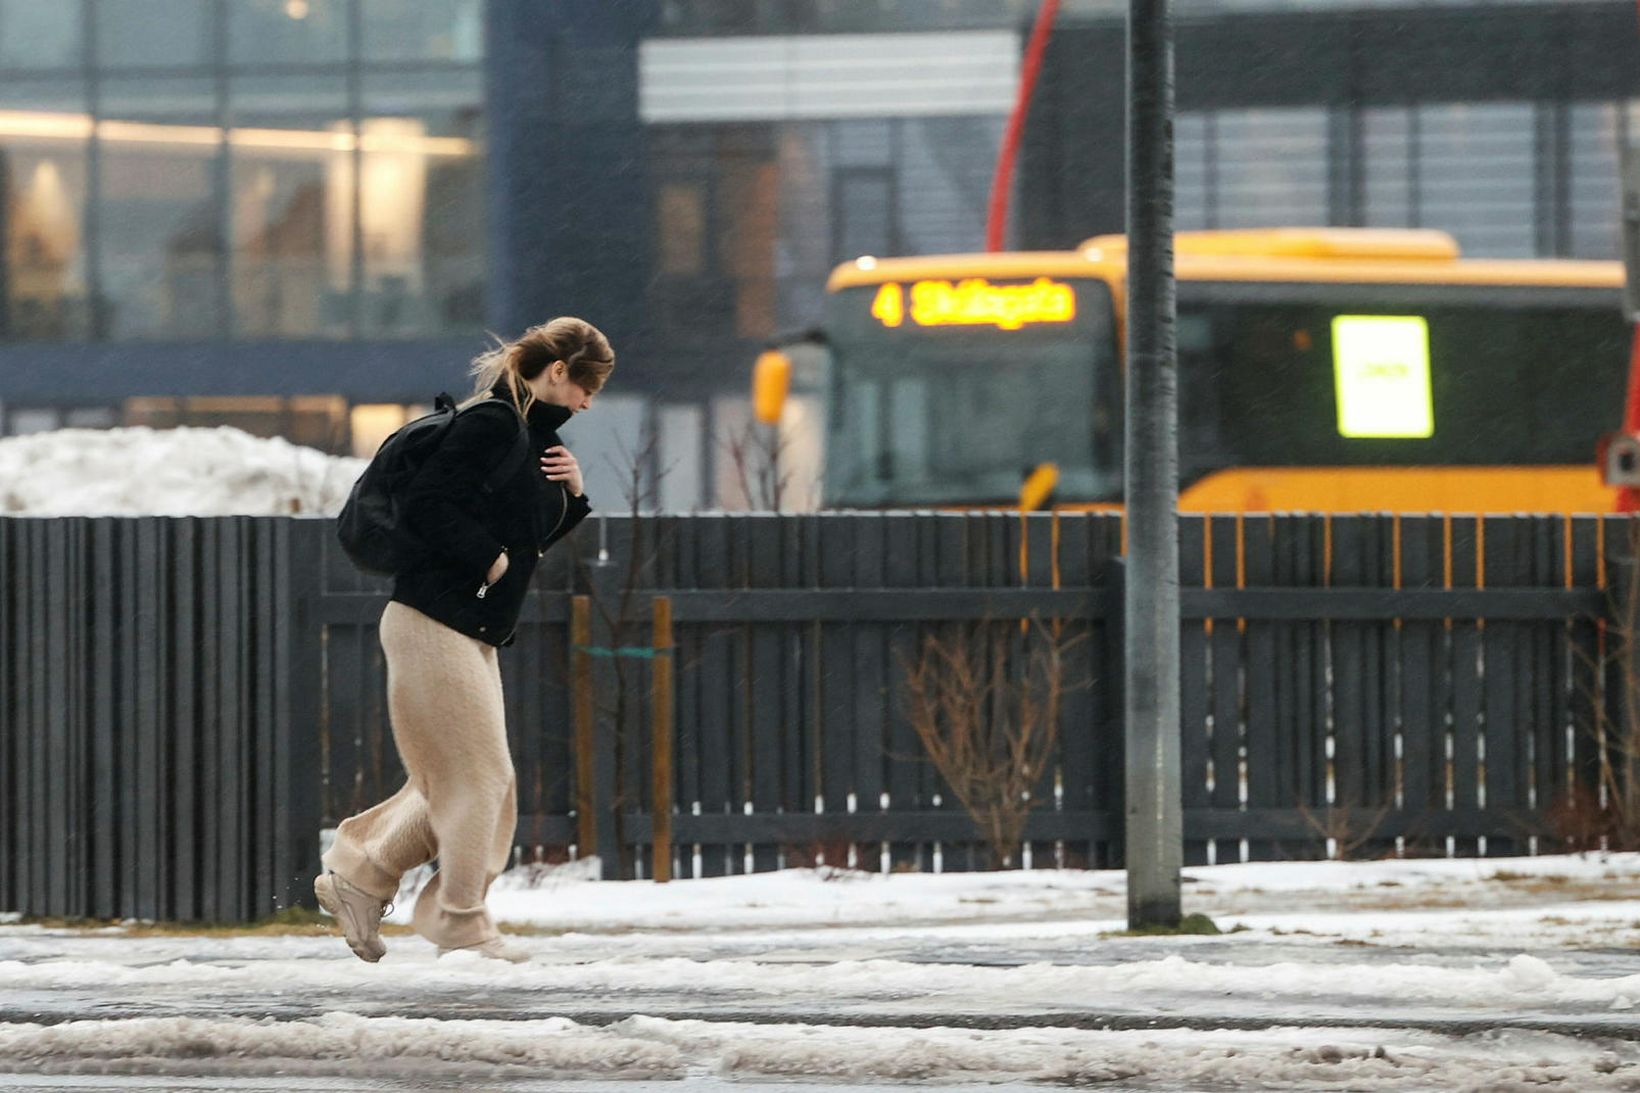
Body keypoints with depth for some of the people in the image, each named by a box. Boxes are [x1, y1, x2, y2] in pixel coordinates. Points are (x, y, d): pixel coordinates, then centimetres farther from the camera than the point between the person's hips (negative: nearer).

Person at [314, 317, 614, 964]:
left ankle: (357, 876, 19)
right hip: (433, 624, -10)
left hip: (473, 634, 10)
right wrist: (488, 559, -16)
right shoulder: (491, 423, -13)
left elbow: (527, 538, 22)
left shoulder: (533, 434, 17)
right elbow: (426, 503, -21)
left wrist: (570, 494, 7)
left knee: (459, 780, 11)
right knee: (478, 773, -6)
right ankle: (461, 924, 1)